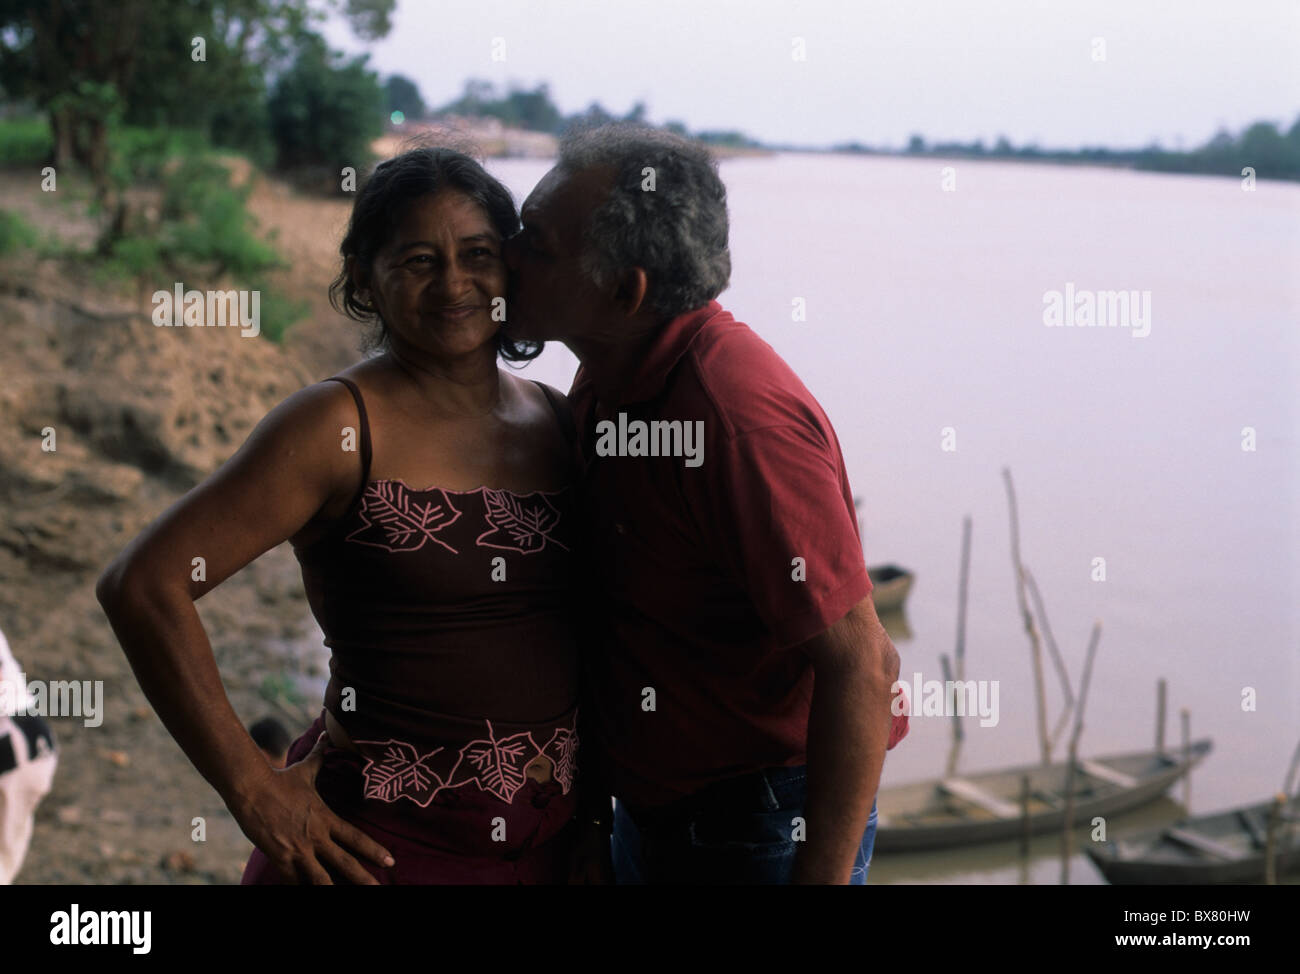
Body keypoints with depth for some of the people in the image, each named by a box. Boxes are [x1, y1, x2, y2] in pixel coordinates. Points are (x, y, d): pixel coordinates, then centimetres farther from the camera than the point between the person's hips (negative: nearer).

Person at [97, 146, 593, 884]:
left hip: (554, 838, 5)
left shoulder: (562, 424, 5)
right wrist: (256, 794, -16)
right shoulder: (339, 428, -11)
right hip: (384, 844, -5)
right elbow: (144, 585, -16)